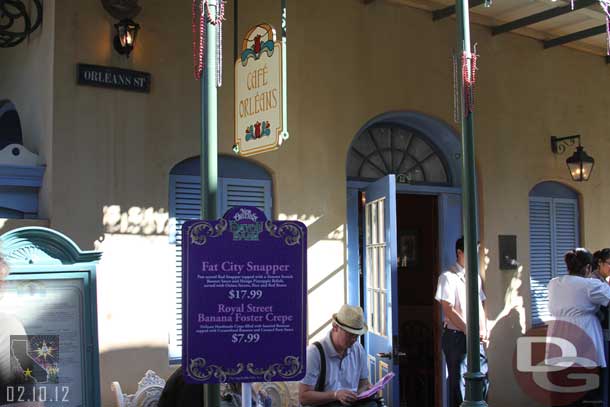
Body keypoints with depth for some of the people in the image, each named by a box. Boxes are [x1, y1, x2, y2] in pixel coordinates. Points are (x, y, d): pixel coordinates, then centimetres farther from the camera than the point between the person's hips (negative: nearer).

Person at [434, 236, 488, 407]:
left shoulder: (475, 277, 13)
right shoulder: (448, 277, -8)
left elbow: (480, 306, 15)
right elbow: (448, 310, -13)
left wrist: (483, 331, 0)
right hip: (456, 337, -6)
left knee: (482, 380, 7)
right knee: (459, 382, -1)